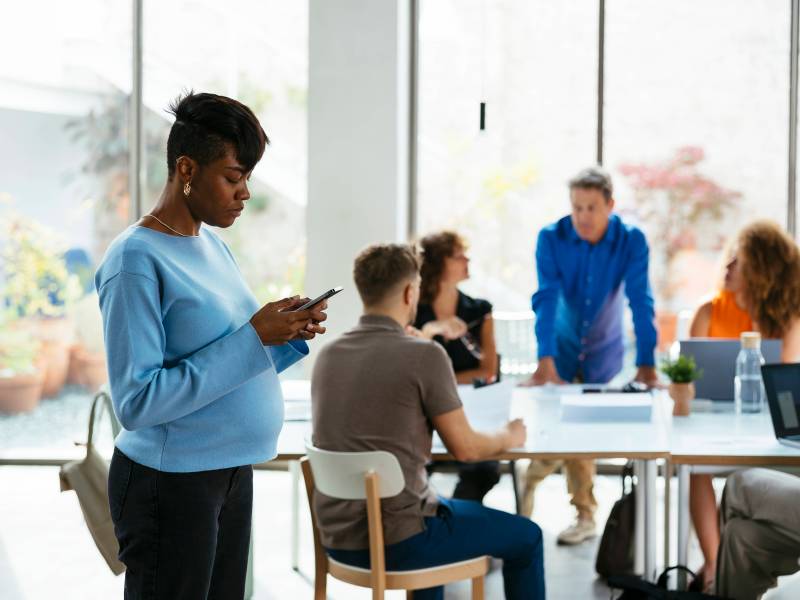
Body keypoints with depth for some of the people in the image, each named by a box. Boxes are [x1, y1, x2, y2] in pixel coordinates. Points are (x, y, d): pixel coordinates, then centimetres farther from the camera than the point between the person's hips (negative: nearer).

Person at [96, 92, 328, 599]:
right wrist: (252, 338, -22)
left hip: (232, 474, 8)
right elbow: (136, 403, -22)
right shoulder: (136, 259, -16)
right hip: (171, 482, -8)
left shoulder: (213, 246, 10)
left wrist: (291, 338, -3)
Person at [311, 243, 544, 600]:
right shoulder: (425, 354, -15)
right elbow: (465, 448, -8)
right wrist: (509, 436, 13)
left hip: (336, 538, 7)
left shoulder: (328, 355, 3)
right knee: (525, 537, 15)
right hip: (395, 542, -7)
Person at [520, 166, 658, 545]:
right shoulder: (551, 238, -17)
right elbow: (547, 299, -25)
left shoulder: (631, 241, -16)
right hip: (562, 346, 0)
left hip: (604, 351, 0)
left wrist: (646, 364, -29)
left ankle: (584, 515, 21)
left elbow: (641, 303, -21)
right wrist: (545, 361, -35)